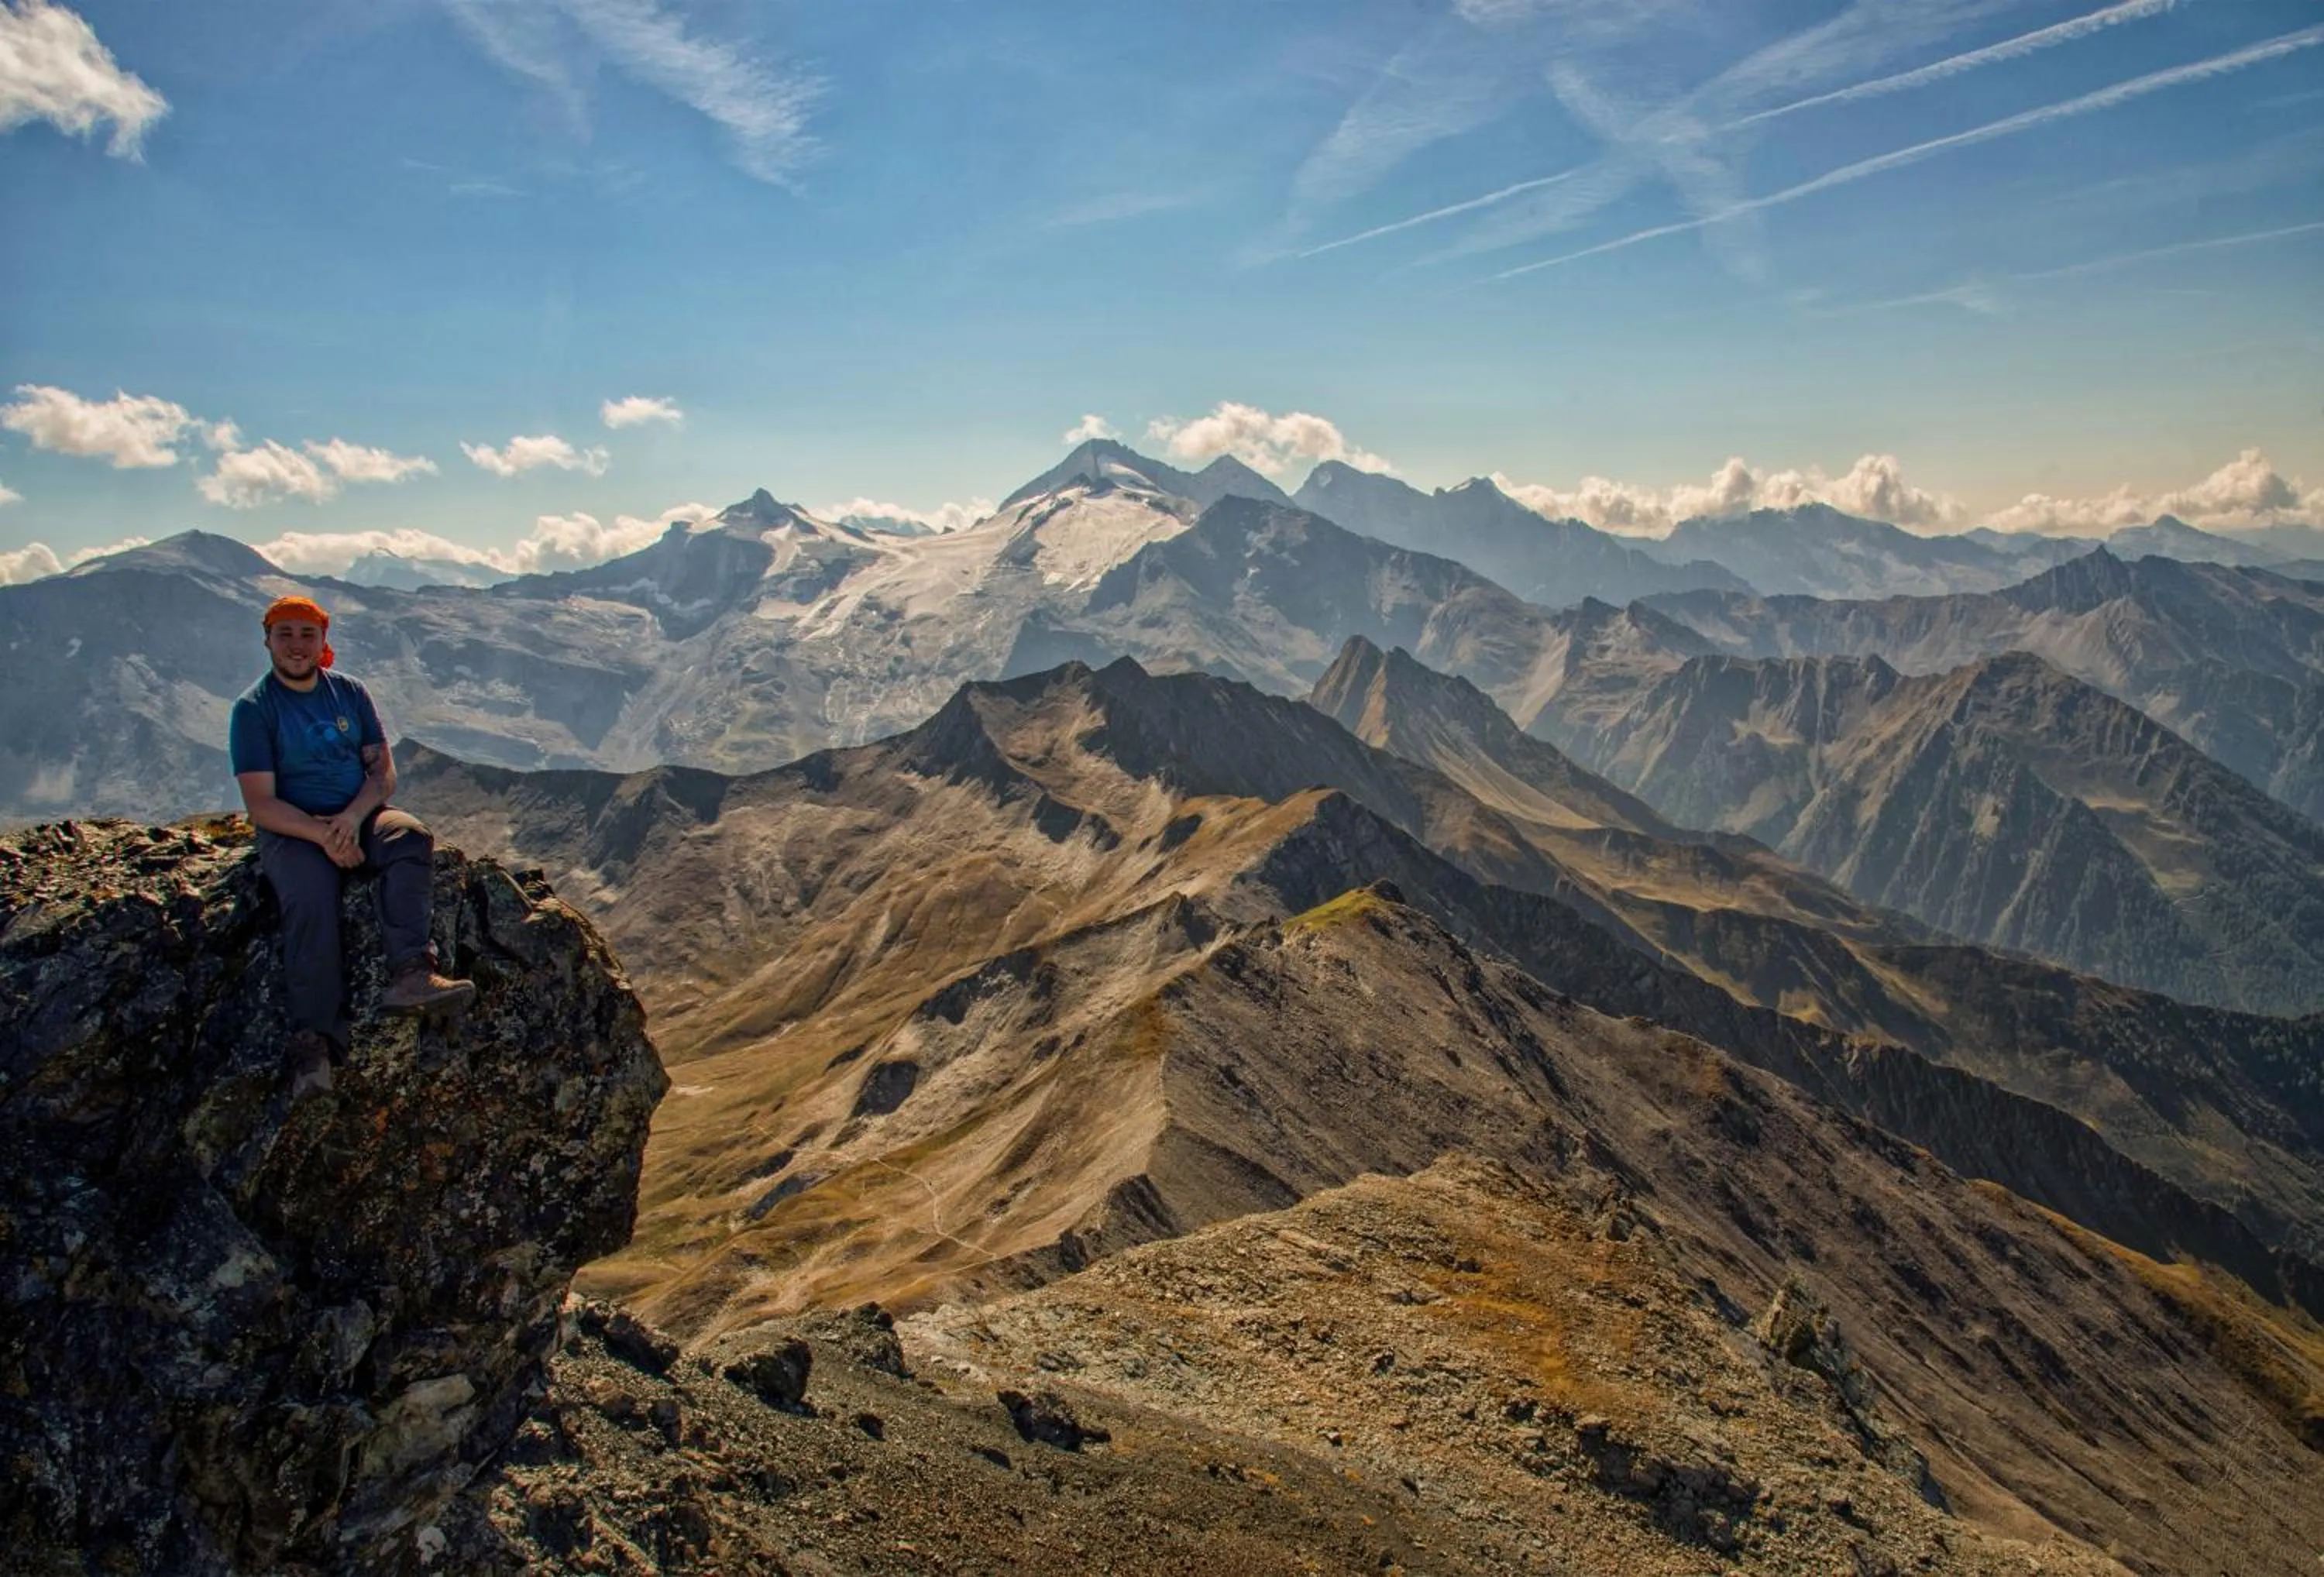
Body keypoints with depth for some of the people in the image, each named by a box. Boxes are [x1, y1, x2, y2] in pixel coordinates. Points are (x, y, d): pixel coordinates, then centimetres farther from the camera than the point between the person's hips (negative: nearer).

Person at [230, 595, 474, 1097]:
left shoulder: (350, 693, 11)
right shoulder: (254, 709, -1)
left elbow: (383, 770, 5)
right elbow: (261, 804, -9)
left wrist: (353, 816, -16)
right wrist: (322, 835, -24)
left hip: (360, 816, 3)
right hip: (292, 831, -3)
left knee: (411, 837, -30)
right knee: (310, 895, -33)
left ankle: (409, 975, -45)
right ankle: (312, 1040, -38)